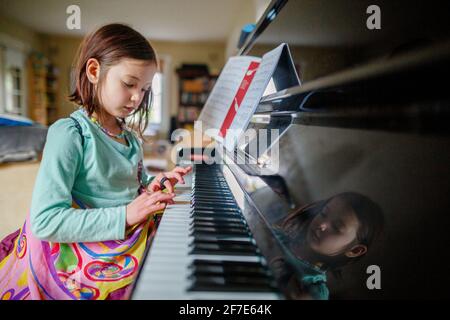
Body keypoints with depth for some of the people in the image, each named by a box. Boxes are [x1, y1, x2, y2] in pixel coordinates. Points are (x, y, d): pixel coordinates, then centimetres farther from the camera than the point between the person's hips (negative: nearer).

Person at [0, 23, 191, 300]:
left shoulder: (131, 137, 10)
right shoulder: (70, 134, -14)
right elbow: (44, 221, -20)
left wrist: (152, 187, 0)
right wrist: (124, 215, -25)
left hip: (130, 240, 8)